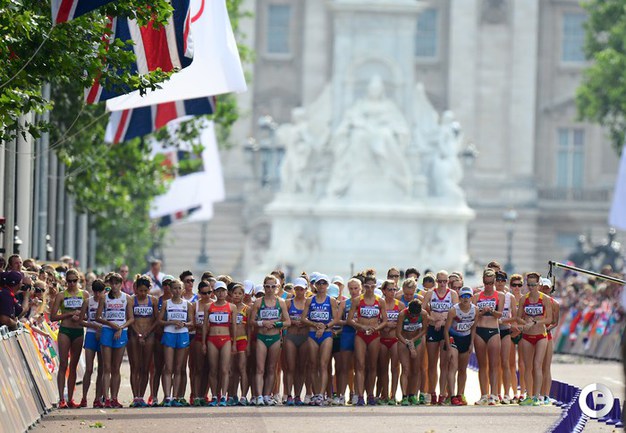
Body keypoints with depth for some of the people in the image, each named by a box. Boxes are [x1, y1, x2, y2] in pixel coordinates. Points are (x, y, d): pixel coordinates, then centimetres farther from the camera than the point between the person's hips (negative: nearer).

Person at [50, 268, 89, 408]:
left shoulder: (85, 295, 9)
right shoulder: (61, 296, 3)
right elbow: (53, 317, -2)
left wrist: (80, 318, -9)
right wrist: (70, 314, -10)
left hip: (79, 331, 3)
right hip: (65, 330, -3)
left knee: (73, 366, 6)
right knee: (63, 365, -8)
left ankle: (70, 399, 11)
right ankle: (61, 399, -11)